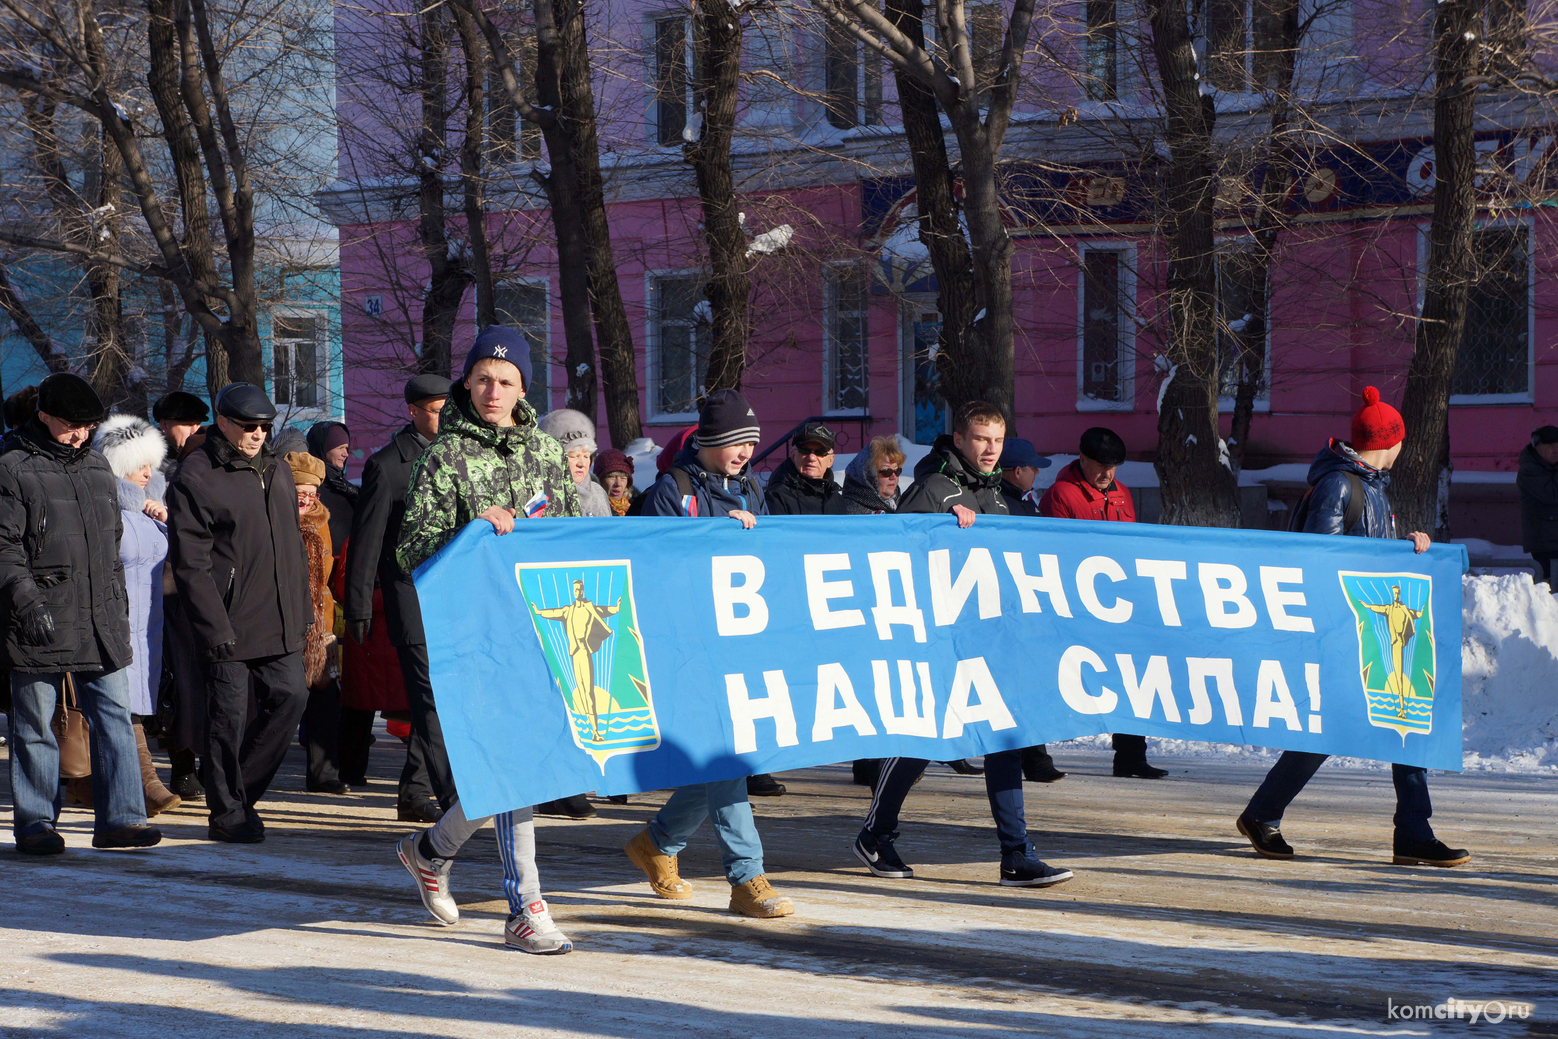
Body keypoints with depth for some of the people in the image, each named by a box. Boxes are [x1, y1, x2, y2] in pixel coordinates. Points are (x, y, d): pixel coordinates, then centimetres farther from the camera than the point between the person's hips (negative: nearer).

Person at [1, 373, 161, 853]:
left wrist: (119, 604, 22)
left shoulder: (97, 466, 16)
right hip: (40, 622, -6)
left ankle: (119, 818, 4)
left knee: (114, 718, 1)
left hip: (101, 620, 6)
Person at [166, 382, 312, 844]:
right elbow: (189, 563, -12)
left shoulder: (276, 470, 15)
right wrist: (215, 627, -17)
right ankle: (227, 812, 8)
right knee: (229, 714, -3)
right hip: (229, 622, -7)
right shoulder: (195, 477, -8)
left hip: (280, 622, 7)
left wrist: (302, 609, 17)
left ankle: (240, 790, 18)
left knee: (290, 696, 5)